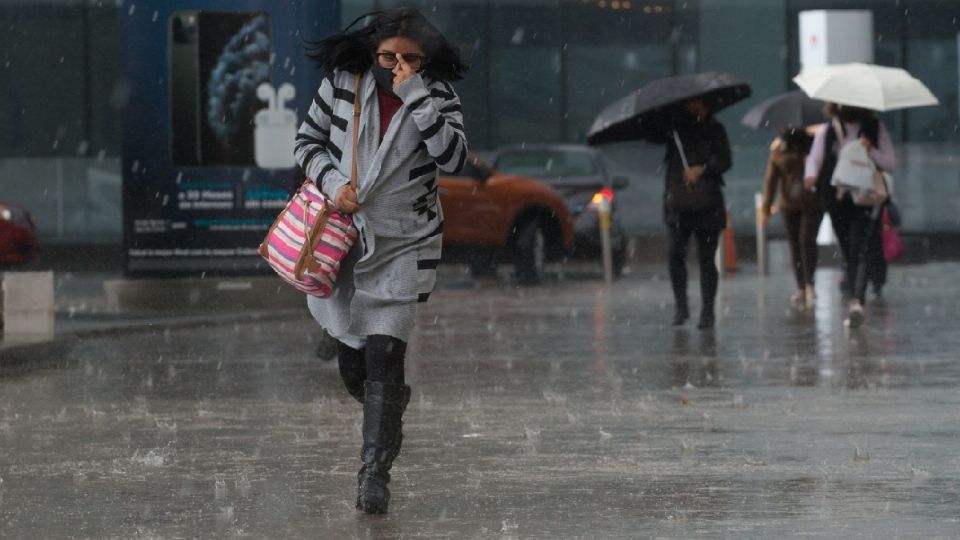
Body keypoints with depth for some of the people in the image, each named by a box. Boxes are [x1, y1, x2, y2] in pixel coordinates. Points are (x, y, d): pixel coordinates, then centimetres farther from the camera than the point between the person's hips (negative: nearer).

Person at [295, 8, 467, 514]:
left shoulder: (437, 95, -6)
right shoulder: (342, 81, -3)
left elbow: (453, 157, -21)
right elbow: (308, 140, 7)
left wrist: (416, 96, -25)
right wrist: (332, 181, -11)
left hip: (404, 245, -3)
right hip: (344, 240, 3)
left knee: (383, 356, -15)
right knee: (351, 366, 10)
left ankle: (374, 473, -10)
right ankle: (390, 409, 44)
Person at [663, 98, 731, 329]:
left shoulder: (714, 130, 6)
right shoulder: (675, 127, 12)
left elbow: (724, 160, -3)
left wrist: (702, 169, -18)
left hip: (707, 204, -2)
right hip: (677, 203, 2)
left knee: (706, 258, -1)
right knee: (676, 253, -8)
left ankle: (707, 310, 5)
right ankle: (680, 305, 5)